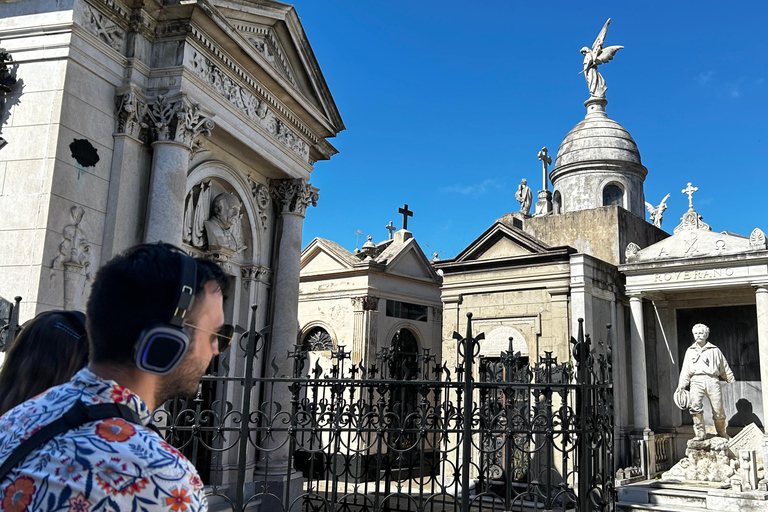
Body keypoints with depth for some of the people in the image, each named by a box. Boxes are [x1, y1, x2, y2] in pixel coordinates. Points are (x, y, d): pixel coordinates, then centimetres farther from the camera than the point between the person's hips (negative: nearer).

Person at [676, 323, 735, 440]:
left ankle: (721, 433, 21)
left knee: (718, 410, -3)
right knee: (695, 405, -22)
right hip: (696, 381, 0)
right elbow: (685, 370, 18)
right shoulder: (690, 351, 19)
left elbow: (725, 368, 20)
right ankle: (700, 433, -15)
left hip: (711, 380, 0)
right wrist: (681, 385, 10)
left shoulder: (714, 350, 14)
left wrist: (732, 381, 19)